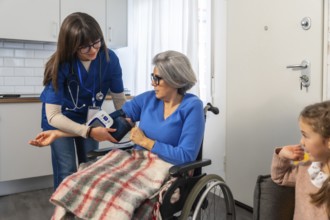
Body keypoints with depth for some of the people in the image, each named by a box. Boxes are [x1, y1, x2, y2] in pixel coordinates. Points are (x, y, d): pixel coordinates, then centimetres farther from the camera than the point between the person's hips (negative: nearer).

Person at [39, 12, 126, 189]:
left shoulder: (109, 59, -22)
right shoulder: (60, 65, -30)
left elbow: (119, 98, -12)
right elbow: (53, 116, -31)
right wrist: (89, 132, -41)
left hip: (90, 118, 3)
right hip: (60, 120, -3)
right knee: (66, 173, -6)